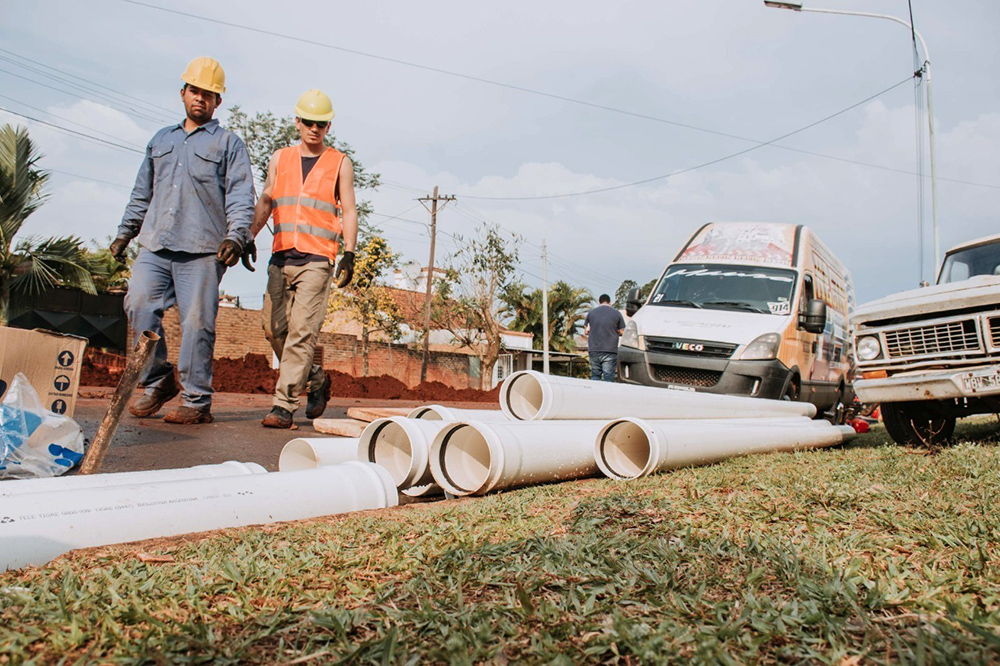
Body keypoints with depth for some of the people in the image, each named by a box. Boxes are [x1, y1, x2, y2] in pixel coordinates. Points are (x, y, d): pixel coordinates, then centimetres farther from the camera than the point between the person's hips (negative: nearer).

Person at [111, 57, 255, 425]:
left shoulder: (229, 143, 11)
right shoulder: (161, 140, 25)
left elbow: (240, 197, 0)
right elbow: (142, 193, 29)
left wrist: (236, 236, -14)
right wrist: (125, 232, 23)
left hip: (202, 249, -4)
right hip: (155, 246, 5)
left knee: (197, 321, -8)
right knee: (139, 303, -10)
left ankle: (197, 401, -2)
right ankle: (157, 382, 4)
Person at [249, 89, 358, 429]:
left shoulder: (340, 163, 9)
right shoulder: (280, 159, 17)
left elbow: (348, 211, 6)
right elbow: (264, 202, 19)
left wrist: (348, 254, -5)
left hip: (317, 259, -4)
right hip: (280, 256, 4)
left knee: (301, 330, -12)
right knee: (273, 327, 2)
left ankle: (283, 406, -10)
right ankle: (315, 377, 24)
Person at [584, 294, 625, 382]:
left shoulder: (591, 313, 7)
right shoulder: (616, 313, 3)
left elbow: (586, 331, 10)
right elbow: (622, 332, 4)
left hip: (593, 349, 2)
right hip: (610, 350, -2)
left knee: (595, 375, 13)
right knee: (608, 378, 0)